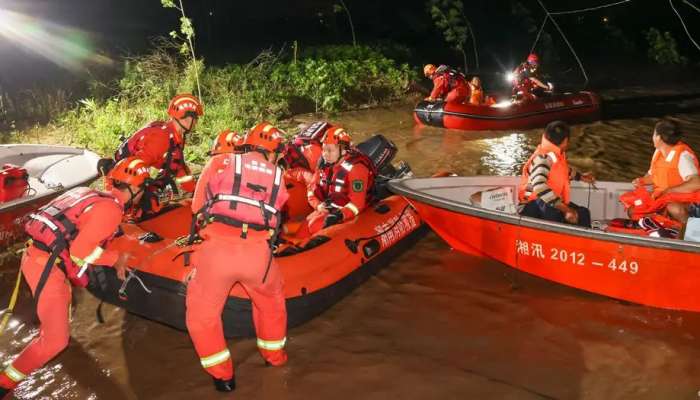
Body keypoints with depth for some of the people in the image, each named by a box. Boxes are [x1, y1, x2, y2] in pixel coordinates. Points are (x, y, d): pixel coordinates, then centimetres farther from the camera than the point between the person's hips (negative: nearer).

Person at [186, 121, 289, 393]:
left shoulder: (221, 163, 13)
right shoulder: (277, 176, 18)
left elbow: (199, 207, 18)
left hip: (216, 248, -2)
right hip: (257, 252, 2)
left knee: (202, 313, 19)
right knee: (271, 300, 32)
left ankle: (223, 375, 26)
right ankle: (274, 355, 46)